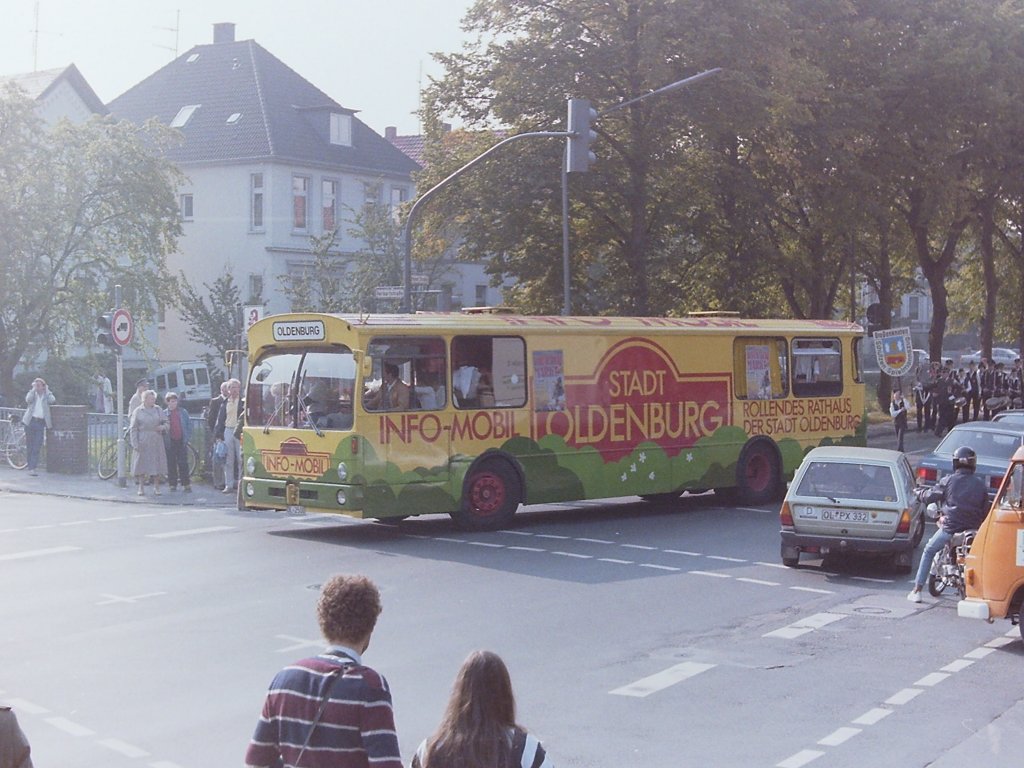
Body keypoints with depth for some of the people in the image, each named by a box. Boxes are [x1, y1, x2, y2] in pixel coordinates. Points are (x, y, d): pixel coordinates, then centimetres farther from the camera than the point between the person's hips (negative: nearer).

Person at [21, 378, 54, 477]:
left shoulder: (46, 395, 12)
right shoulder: (31, 394, 11)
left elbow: (52, 400, -10)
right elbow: (28, 400, -11)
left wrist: (46, 390, -2)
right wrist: (33, 389, -7)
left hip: (41, 423, -1)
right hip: (30, 421, 1)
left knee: (37, 447, -10)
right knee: (30, 447, 5)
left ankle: (32, 468, -14)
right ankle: (30, 467, 13)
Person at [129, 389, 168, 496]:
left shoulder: (158, 410, 12)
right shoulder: (137, 411, 2)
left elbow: (165, 423, 15)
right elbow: (133, 429, 0)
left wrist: (163, 427, -10)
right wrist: (135, 443, -9)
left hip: (156, 442, 2)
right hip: (142, 442, -2)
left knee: (157, 464, 0)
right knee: (141, 463, 0)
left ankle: (156, 487, 9)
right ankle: (141, 488, 10)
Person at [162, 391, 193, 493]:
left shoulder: (183, 412, 7)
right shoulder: (163, 413, 3)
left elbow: (189, 424, 9)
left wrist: (188, 437, 2)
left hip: (181, 442, 1)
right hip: (170, 442, -1)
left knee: (183, 464, 0)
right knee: (171, 464, 3)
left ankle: (186, 484, 2)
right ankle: (172, 484, 10)